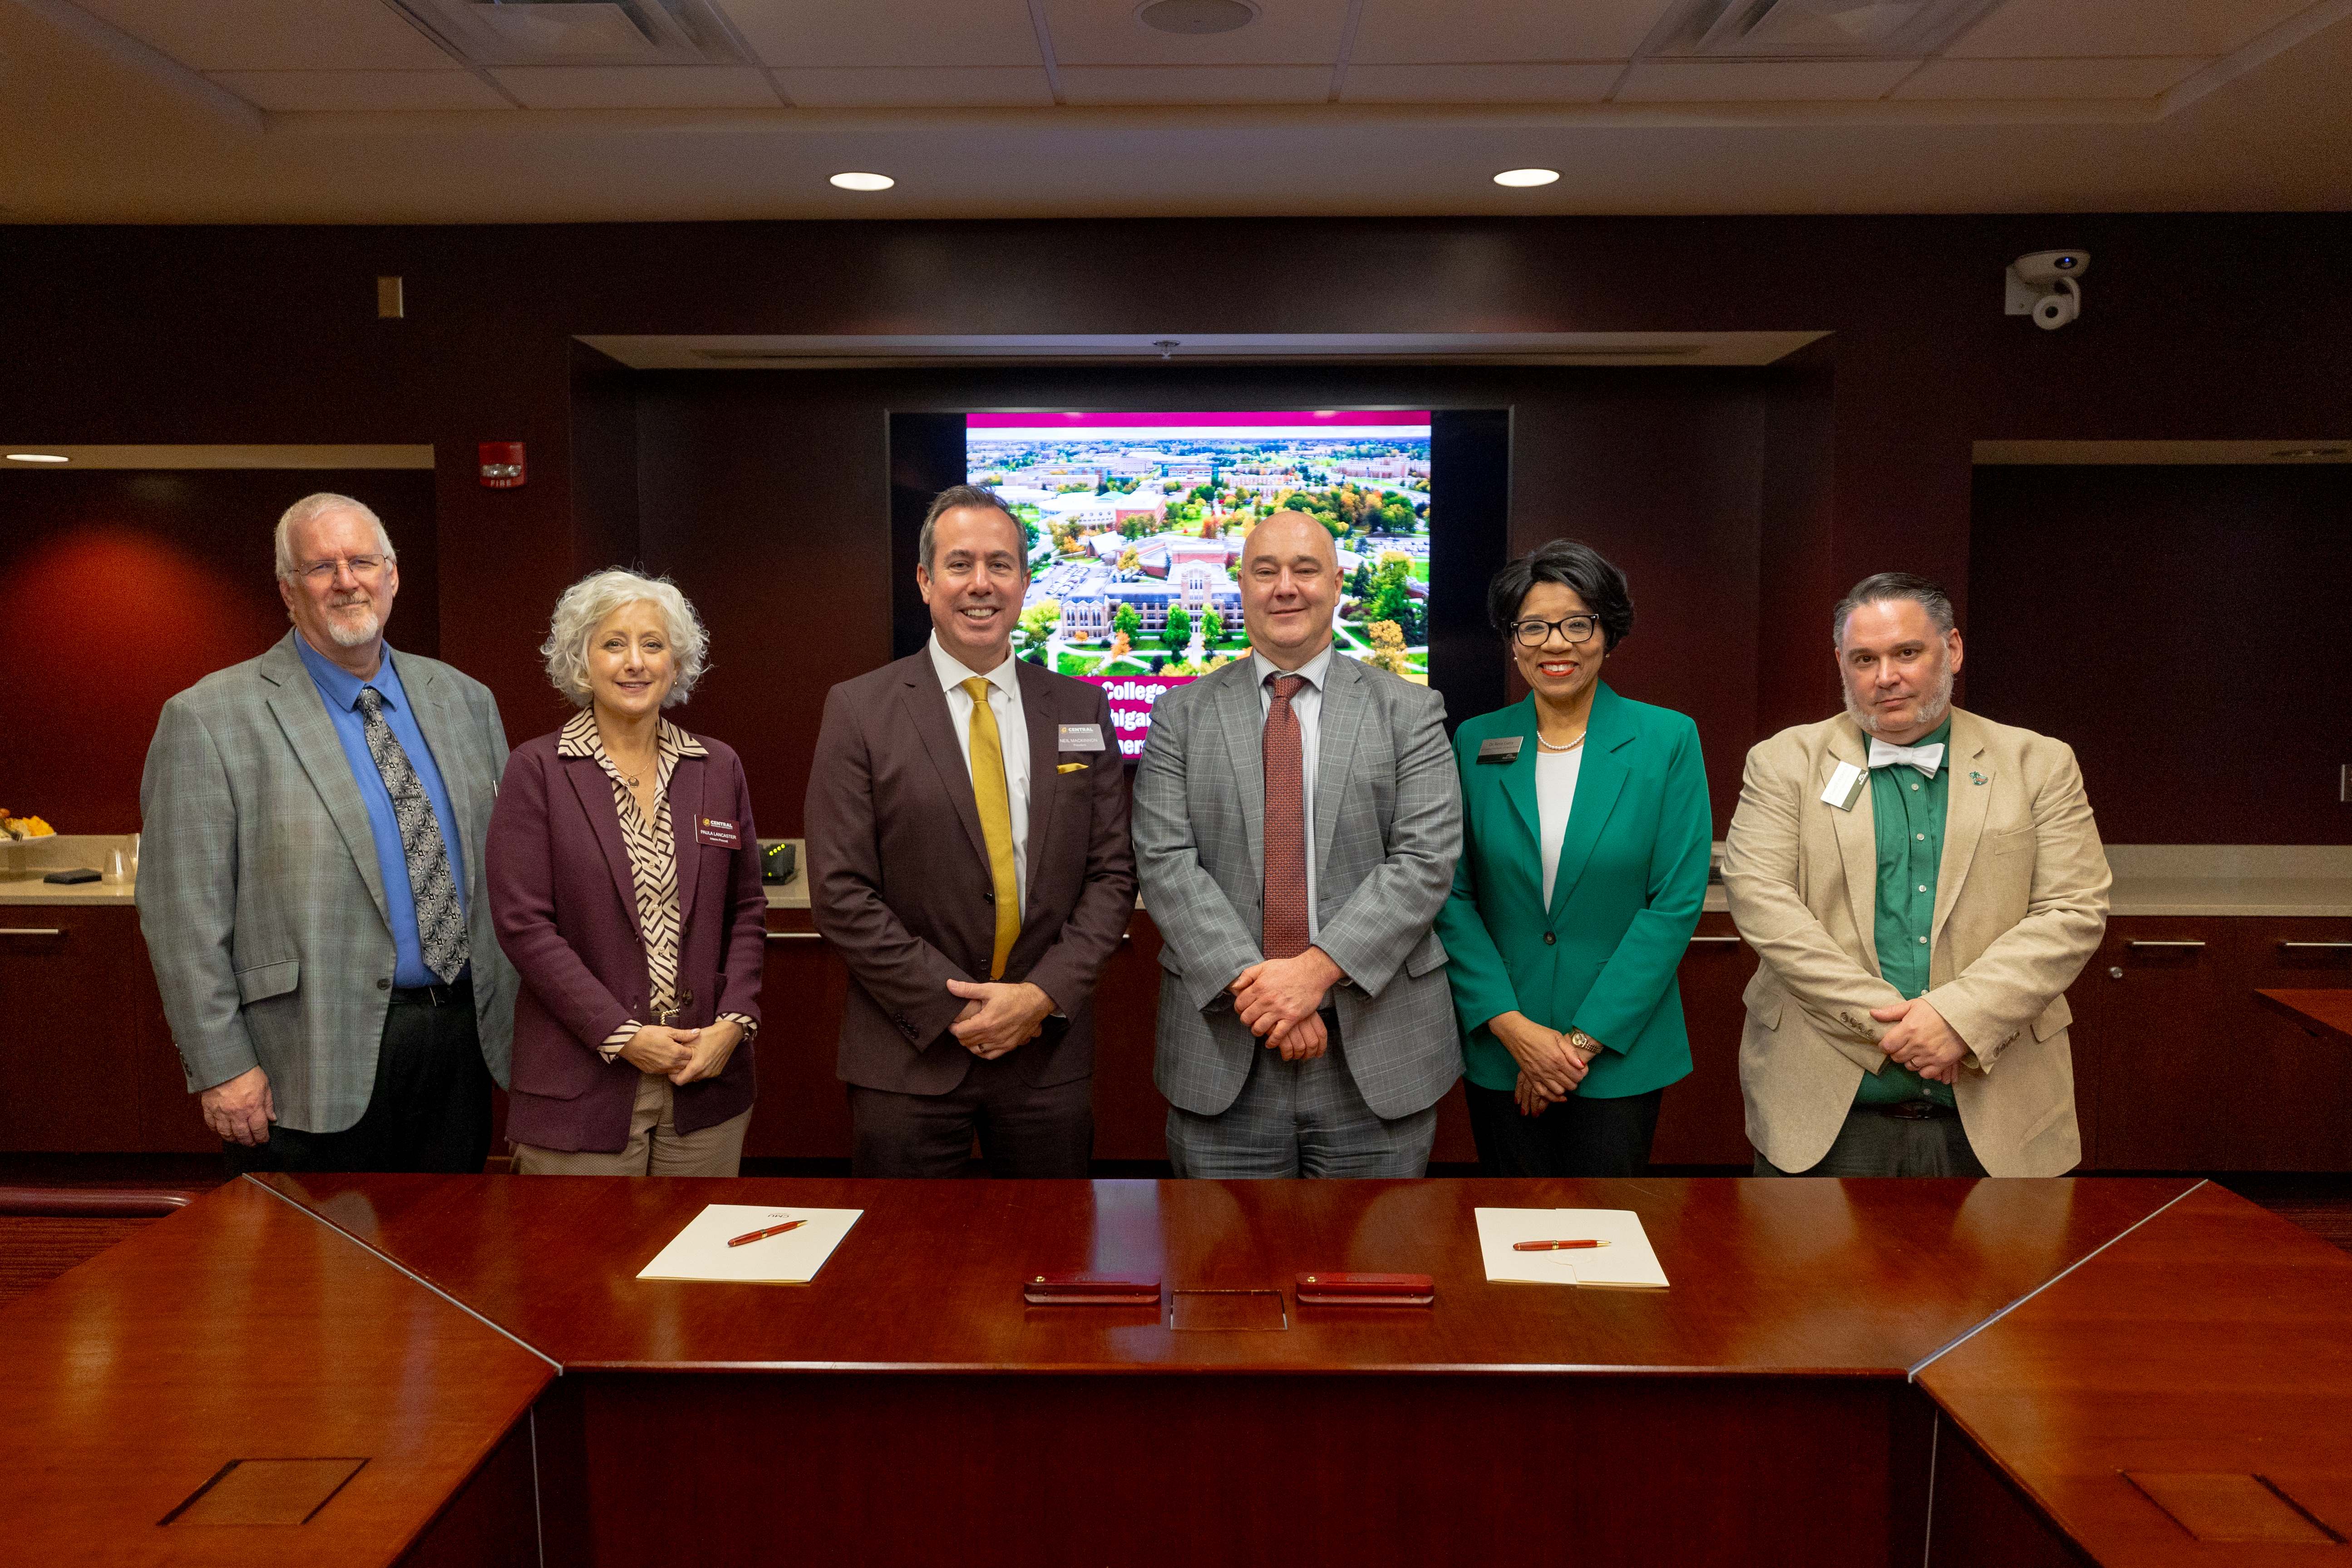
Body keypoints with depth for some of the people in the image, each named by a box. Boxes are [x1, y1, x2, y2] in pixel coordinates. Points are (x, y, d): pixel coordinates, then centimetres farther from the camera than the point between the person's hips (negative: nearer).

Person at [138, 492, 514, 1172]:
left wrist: (515, 1014, 8)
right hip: (315, 1065, -4)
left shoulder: (464, 700, 8)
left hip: (464, 1036, 5)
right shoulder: (209, 719, -6)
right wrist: (221, 1067, -11)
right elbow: (184, 914, -8)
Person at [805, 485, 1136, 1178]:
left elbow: (1112, 872, 4)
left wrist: (1044, 994, -9)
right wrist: (953, 1009, -11)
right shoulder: (859, 710, -3)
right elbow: (841, 893, -7)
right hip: (909, 1061, -2)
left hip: (1049, 1055, 2)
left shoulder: (1081, 709, 5)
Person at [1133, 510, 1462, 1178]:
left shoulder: (1409, 711, 5)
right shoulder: (1182, 714, 6)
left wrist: (1318, 968, -16)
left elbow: (1427, 860, -6)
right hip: (1223, 1055, 0)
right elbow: (1165, 863, -4)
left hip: (1377, 1059, 0)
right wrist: (1252, 983, -14)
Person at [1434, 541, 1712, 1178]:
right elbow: (1451, 897, 0)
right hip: (1499, 1054, 2)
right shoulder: (1475, 743, 2)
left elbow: (1677, 902, -8)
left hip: (1620, 1053, -2)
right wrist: (1513, 1027, -11)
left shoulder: (1668, 740, -4)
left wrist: (1584, 1039, -12)